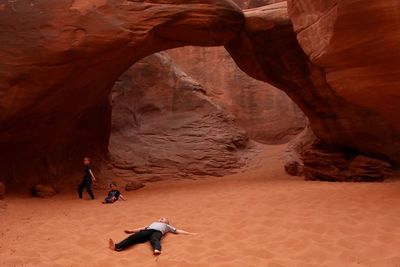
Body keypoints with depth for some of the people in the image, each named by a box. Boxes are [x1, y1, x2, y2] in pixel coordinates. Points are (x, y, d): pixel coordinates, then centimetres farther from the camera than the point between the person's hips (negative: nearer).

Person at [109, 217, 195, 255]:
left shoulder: (167, 226, 36)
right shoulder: (154, 223, 45)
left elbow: (177, 231, 27)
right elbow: (143, 228, 40)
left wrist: (189, 233, 18)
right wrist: (131, 231, 33)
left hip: (157, 231, -3)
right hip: (148, 231, 3)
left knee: (154, 239, -39)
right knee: (133, 237, -24)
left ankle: (157, 250, -71)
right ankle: (117, 247, -44)